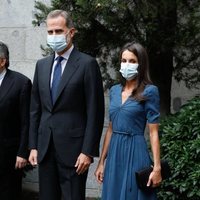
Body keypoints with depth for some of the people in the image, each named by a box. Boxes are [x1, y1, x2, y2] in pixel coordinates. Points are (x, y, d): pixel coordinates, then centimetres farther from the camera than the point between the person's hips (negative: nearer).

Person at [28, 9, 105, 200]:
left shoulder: (87, 64, -6)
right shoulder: (42, 65, 11)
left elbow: (95, 112, -9)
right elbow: (35, 109, 13)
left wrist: (88, 151, -13)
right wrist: (33, 146, 8)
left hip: (73, 148, -5)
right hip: (45, 148, 5)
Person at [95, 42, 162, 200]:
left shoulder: (149, 91, -7)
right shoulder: (114, 90, 10)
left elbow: (153, 132, -9)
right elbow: (110, 129, 13)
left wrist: (157, 167, -13)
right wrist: (102, 161, 12)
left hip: (135, 153, -5)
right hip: (115, 153, 5)